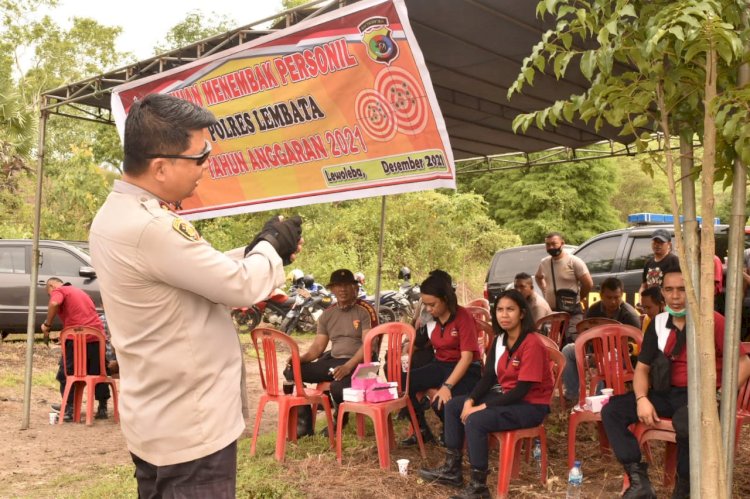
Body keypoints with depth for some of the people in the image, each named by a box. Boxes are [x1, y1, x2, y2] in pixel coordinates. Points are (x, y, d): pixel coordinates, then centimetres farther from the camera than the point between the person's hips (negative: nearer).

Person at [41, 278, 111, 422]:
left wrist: (47, 325, -6)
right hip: (97, 336, 6)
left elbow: (54, 304, -17)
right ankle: (102, 408, 18)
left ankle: (69, 409, 2)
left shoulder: (59, 291, 6)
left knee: (66, 375, 8)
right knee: (98, 374, 15)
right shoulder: (80, 291, 29)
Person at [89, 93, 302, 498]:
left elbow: (206, 274, 13)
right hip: (188, 430, -10)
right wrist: (272, 245, -3)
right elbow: (241, 286, -21)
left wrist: (260, 248, 4)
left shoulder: (116, 213, 5)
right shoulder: (149, 227, -28)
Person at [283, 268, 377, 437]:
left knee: (337, 387, -37)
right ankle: (304, 422, -3)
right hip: (332, 360, 6)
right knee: (291, 372, -12)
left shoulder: (365, 311, -6)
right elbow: (318, 347, 10)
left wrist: (348, 366, -28)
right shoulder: (327, 314, 11)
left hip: (357, 363, -6)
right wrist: (300, 358, -11)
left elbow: (368, 345, -15)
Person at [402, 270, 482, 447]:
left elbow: (467, 356, -23)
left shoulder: (463, 316, -18)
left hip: (466, 370, -6)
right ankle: (422, 431, 4)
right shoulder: (430, 317, 0)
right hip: (440, 365, 6)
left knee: (441, 402, -32)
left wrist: (447, 386, -30)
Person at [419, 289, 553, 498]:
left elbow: (522, 389, -25)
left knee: (475, 421, -28)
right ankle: (452, 469, 12)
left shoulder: (532, 344, -23)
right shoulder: (499, 339, 3)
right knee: (453, 406, 6)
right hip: (506, 395, 9)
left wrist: (482, 407, -25)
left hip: (530, 405, -9)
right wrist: (470, 400, -12)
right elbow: (489, 377, 6)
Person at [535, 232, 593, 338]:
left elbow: (589, 284, -10)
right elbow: (538, 277, 29)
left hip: (572, 312, -6)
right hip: (551, 311, 6)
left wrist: (577, 298, 1)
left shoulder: (574, 262, -10)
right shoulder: (544, 262, 8)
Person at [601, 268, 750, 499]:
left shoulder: (712, 321, -10)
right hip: (667, 393, 6)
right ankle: (639, 480, -13)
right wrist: (642, 399, -10)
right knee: (612, 410, -11)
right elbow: (642, 367, 10)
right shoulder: (658, 323, 7)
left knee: (686, 423, -40)